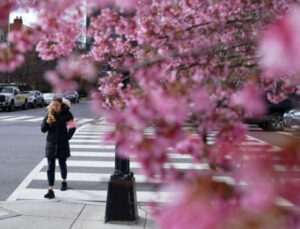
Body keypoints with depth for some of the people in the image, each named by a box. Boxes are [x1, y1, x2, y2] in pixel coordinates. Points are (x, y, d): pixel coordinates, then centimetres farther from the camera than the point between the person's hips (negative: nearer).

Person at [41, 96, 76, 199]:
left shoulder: (67, 114, -6)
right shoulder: (49, 114, -3)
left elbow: (72, 127, 4)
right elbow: (43, 129, -3)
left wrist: (68, 136, -7)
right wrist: (47, 122, -20)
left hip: (63, 144, 0)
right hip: (51, 144, 1)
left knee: (62, 163, 16)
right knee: (50, 167, -5)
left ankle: (64, 182, 42)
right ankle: (50, 190, -5)